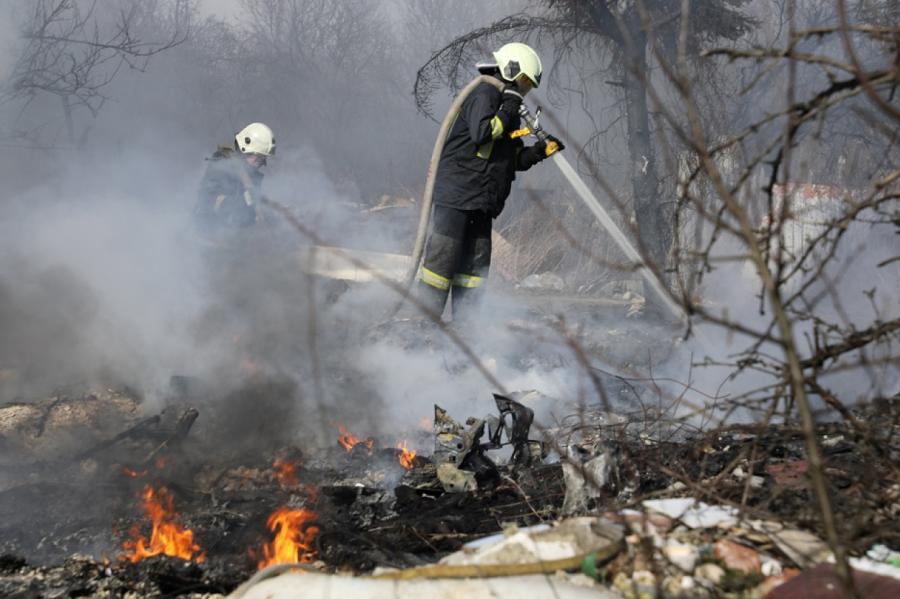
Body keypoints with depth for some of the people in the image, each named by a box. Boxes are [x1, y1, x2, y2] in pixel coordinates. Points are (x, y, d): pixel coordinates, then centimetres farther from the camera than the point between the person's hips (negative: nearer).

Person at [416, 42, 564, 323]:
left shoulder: (505, 106, 23)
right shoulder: (484, 95, -7)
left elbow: (513, 159, 23)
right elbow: (482, 133, -24)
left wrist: (539, 151, 7)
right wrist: (508, 109, -14)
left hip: (482, 204, 10)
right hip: (456, 193, -10)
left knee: (475, 267, 8)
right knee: (441, 261, -9)